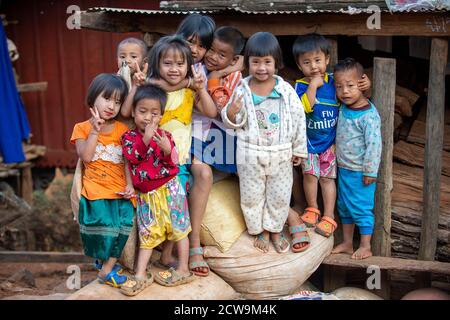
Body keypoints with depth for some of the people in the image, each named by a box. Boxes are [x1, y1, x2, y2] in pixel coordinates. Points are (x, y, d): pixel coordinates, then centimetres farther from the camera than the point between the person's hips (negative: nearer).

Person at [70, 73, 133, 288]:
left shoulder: (122, 130, 9)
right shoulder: (83, 128, 5)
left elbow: (127, 160, 5)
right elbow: (86, 156, -10)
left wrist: (129, 184, -7)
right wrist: (95, 130, -14)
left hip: (120, 190, 2)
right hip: (96, 190, -2)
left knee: (122, 225, -8)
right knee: (103, 225, -13)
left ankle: (106, 267, 9)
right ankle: (106, 262, 9)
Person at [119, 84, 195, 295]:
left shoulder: (164, 136, -2)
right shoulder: (129, 137, 1)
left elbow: (173, 162, -9)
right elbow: (133, 157, -17)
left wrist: (167, 149, -29)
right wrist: (145, 140, -29)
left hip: (168, 189, -2)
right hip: (146, 194, 2)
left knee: (178, 228, 5)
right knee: (147, 234, 8)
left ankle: (183, 270, 15)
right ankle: (140, 275, 12)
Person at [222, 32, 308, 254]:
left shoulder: (286, 90, -7)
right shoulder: (242, 90, -7)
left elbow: (298, 118, 0)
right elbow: (234, 122, 0)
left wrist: (299, 149, 4)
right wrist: (230, 113, -24)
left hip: (280, 154, 1)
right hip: (251, 154, 0)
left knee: (280, 195, 13)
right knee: (252, 195, 11)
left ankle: (275, 230, 34)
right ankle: (260, 230, 32)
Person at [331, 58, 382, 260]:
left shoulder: (369, 115, -22)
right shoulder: (343, 108, 0)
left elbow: (374, 144, -21)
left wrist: (370, 171, -19)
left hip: (360, 172, -8)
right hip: (343, 168, 8)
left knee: (361, 208, 2)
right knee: (344, 206, 17)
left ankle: (365, 247, 17)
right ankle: (347, 243, 31)